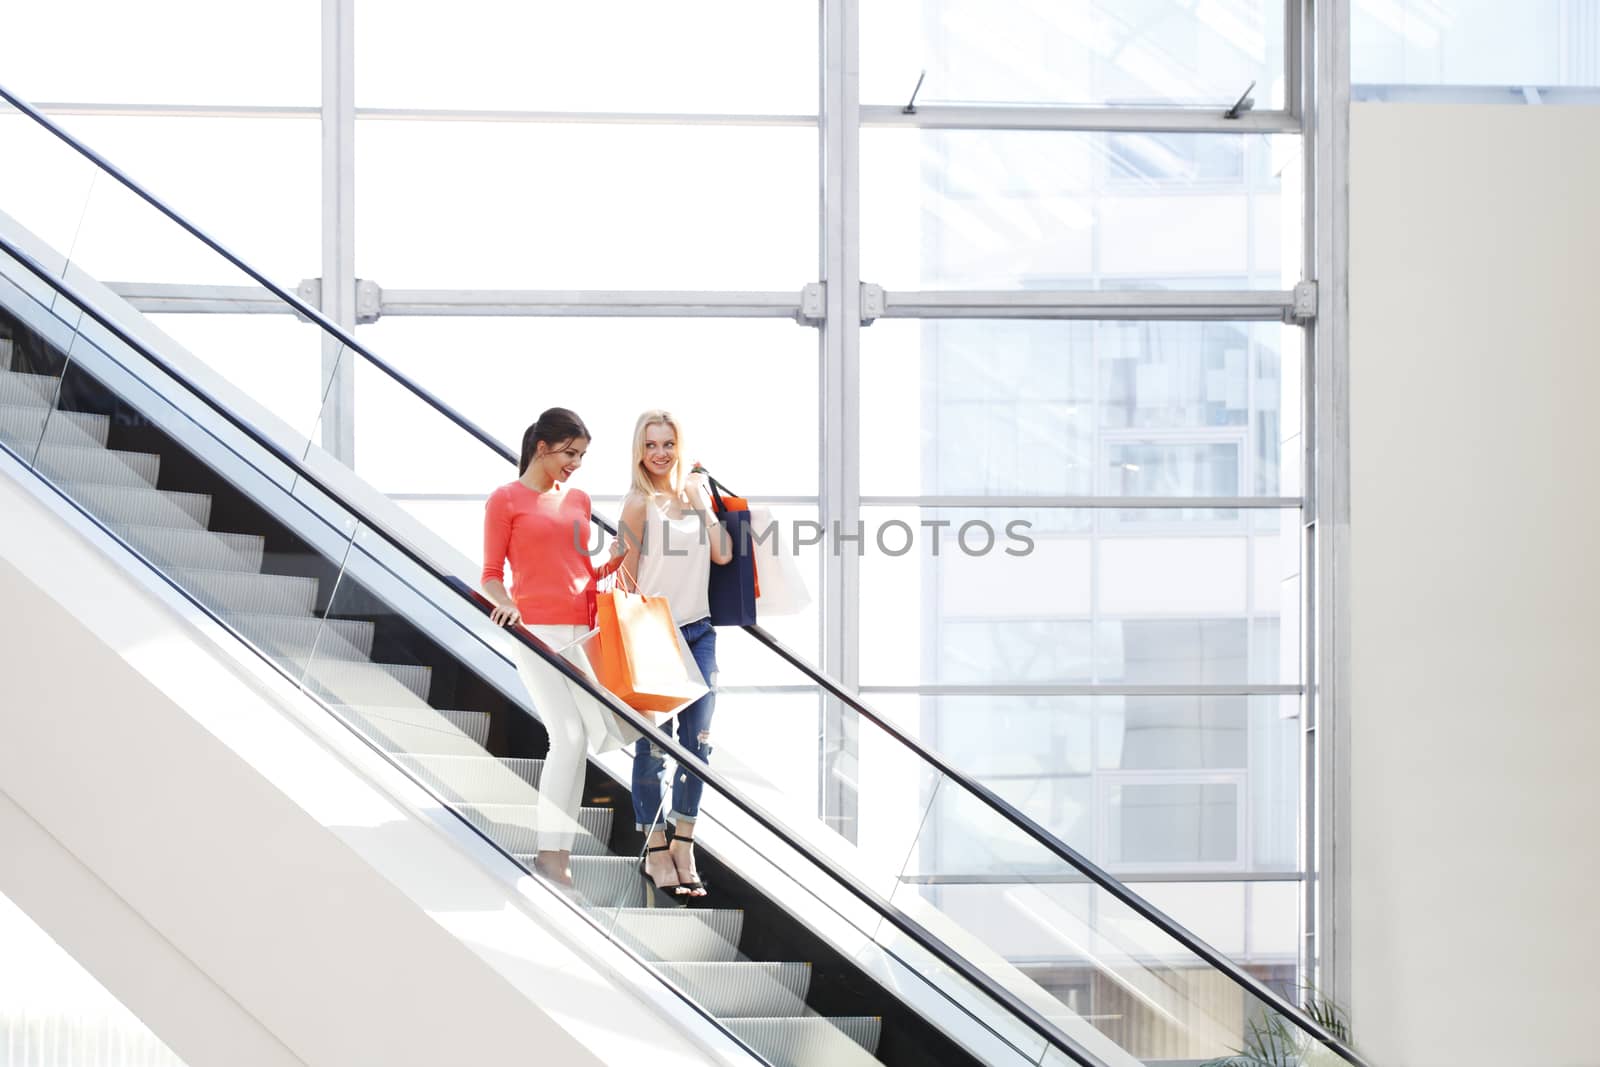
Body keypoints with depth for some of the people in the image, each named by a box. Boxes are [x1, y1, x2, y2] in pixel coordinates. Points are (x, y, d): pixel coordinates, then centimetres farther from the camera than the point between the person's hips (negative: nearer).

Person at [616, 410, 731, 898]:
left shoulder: (693, 493, 9)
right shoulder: (640, 503, -8)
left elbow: (722, 554, -1)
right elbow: (627, 578, -6)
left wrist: (703, 500, 0)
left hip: (699, 632, 6)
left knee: (697, 743, 6)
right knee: (653, 745, 1)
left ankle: (684, 848, 14)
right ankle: (656, 852, 11)